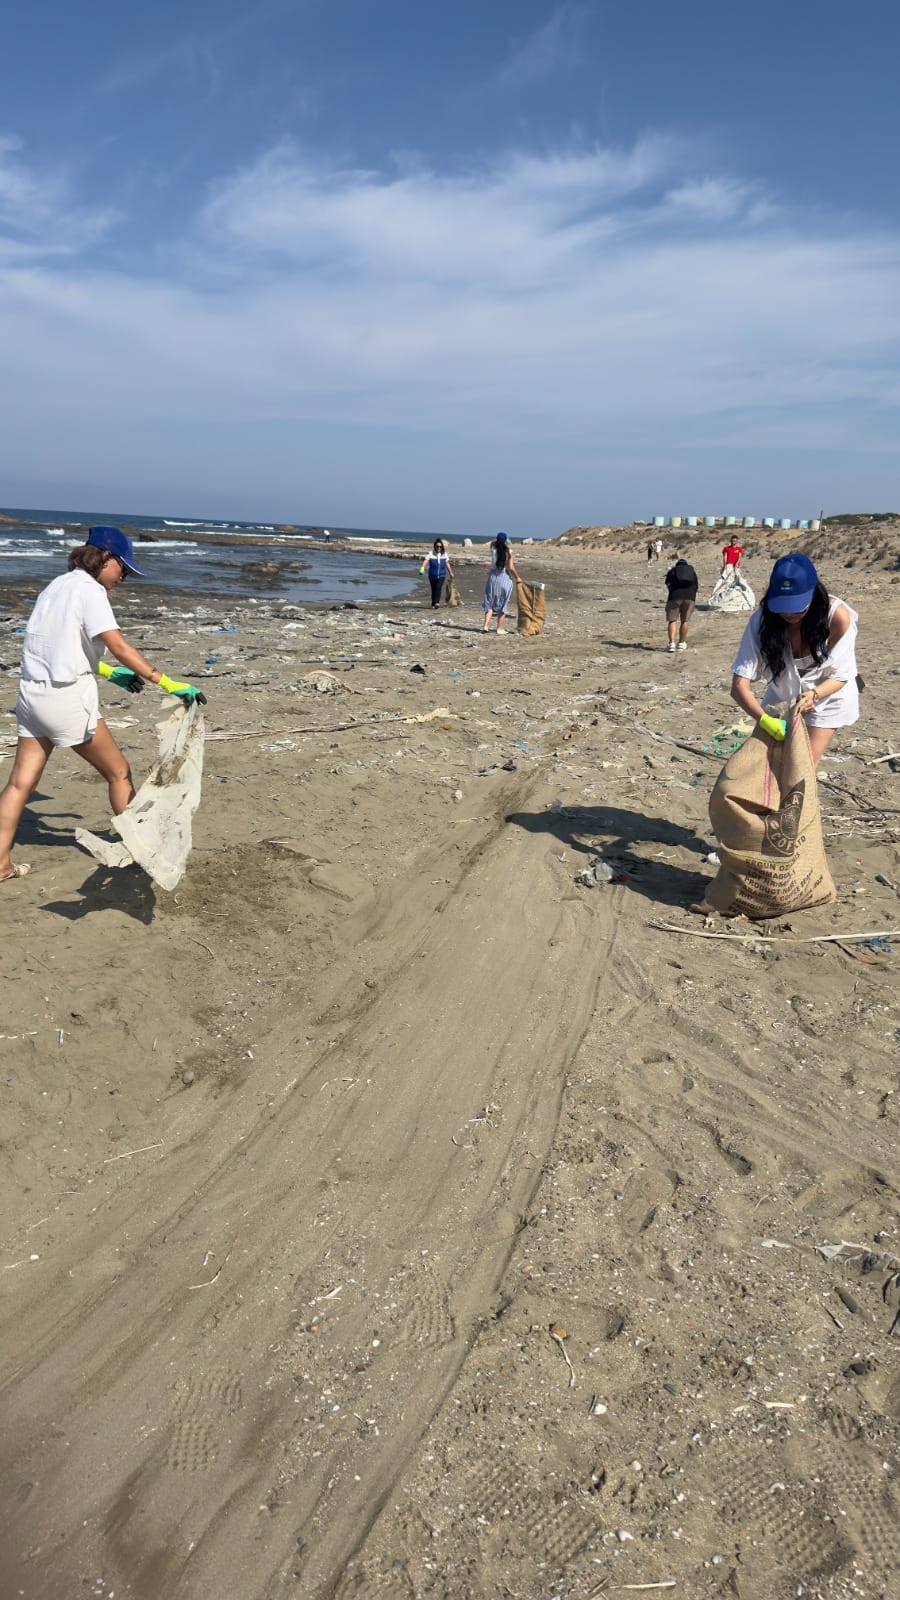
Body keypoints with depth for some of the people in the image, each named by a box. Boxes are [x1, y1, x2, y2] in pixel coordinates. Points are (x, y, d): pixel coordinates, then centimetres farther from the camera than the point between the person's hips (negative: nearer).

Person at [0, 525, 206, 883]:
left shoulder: (57, 586, 15)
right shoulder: (90, 590, -11)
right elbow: (119, 646, -22)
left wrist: (108, 672, 20)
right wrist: (167, 683, -26)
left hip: (32, 691, 8)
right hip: (68, 697, -8)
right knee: (118, 772, 8)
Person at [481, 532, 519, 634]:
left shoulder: (493, 548, -2)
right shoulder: (508, 552, -12)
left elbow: (493, 541, 23)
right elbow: (511, 568, -14)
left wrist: (499, 540, 12)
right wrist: (517, 578, -2)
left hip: (493, 577, 3)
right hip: (505, 578, -3)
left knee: (489, 603, 12)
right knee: (502, 604, 7)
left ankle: (486, 626, 1)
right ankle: (500, 628, 11)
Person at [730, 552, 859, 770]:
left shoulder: (837, 616, -30)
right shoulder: (762, 620, -27)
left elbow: (840, 676, -17)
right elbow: (739, 685, -31)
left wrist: (813, 694, -37)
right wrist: (764, 719, -48)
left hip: (825, 698, -2)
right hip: (781, 698, 2)